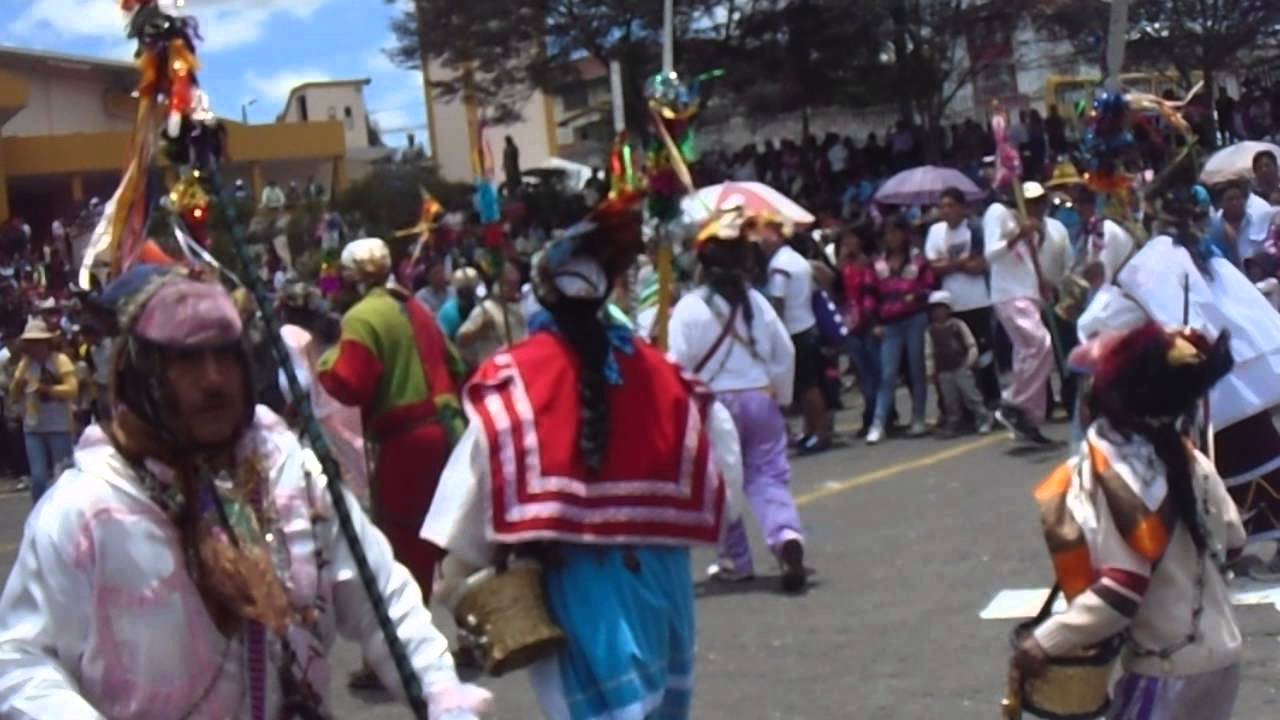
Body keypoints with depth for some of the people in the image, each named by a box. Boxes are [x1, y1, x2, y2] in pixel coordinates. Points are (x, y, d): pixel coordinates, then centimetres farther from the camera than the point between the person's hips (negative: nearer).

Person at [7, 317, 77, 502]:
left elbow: (72, 390, -15)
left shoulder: (60, 360, -5)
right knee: (38, 477, 0)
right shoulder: (24, 364, 10)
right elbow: (13, 397, 9)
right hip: (32, 428, 4)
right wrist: (18, 382, -9)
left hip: (59, 427, -4)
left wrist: (45, 388, -19)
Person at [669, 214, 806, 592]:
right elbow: (785, 352, 7)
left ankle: (735, 560, 17)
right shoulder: (756, 301, 4)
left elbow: (678, 362, -14)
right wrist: (780, 396, 19)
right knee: (768, 476, 4)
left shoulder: (689, 307, -11)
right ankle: (786, 536, -22)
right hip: (760, 400, 3)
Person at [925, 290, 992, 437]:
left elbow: (971, 345, 3)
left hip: (961, 368, -3)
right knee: (950, 401, 5)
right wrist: (931, 372, 3)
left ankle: (983, 420, 0)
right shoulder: (930, 331, 7)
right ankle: (952, 425, 11)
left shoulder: (958, 324, 1)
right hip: (944, 371, 3)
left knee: (971, 395, -5)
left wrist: (970, 361, -6)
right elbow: (929, 354, 9)